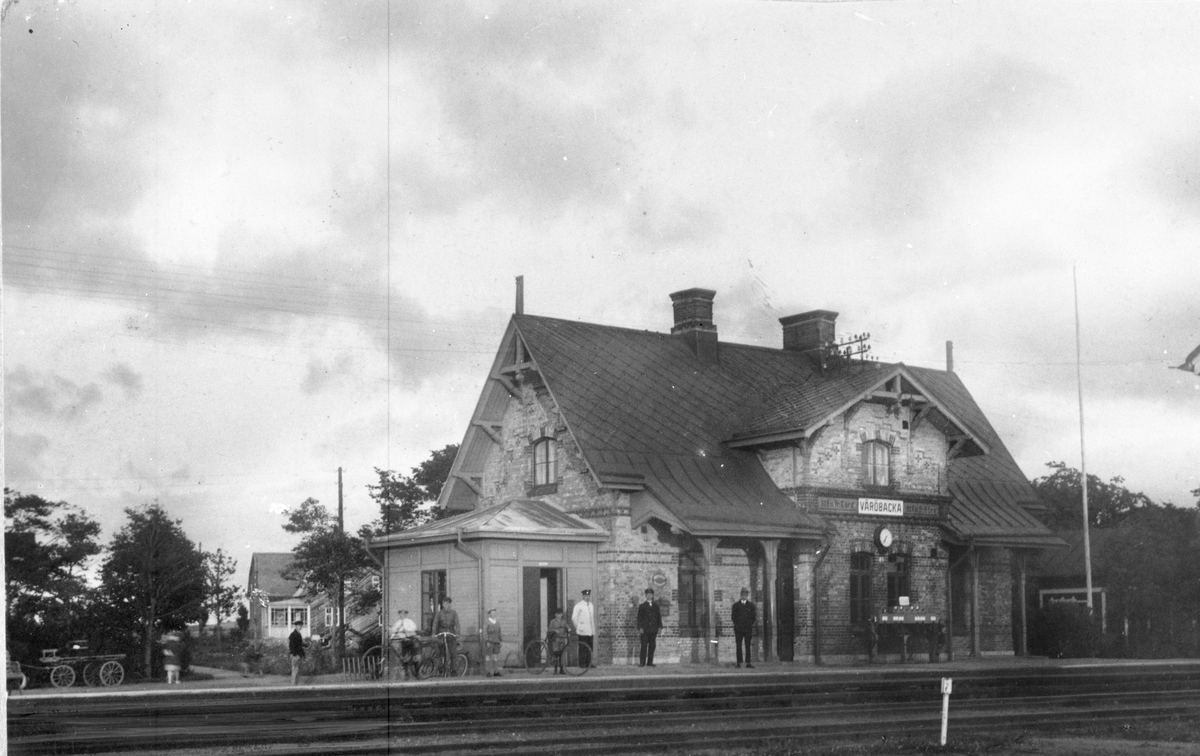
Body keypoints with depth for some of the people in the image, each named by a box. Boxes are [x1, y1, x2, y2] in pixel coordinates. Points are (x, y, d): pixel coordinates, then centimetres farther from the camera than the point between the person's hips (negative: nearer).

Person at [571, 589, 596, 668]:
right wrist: (578, 628, -1)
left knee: (590, 648, 4)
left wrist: (594, 630, 16)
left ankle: (589, 663, 9)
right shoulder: (578, 606, -5)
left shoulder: (591, 605, 14)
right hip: (582, 632, -5)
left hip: (590, 631, 5)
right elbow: (574, 618, -3)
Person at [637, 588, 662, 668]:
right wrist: (640, 627, -8)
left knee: (652, 646, 1)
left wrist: (660, 626, 4)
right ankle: (642, 662, -5)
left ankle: (650, 662, 5)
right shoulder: (642, 606, 6)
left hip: (653, 629, 3)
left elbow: (659, 616, 14)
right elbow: (639, 617, 2)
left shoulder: (656, 606, 14)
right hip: (645, 630, -3)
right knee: (644, 646, -6)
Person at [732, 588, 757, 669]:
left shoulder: (751, 605, 9)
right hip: (738, 629, 0)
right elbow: (733, 616, 8)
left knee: (748, 646, 0)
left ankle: (748, 663, -1)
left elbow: (753, 616, 10)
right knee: (739, 646, -2)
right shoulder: (736, 605, 7)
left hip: (748, 628, 1)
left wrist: (751, 624, 3)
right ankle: (739, 662, 0)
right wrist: (736, 624, 1)